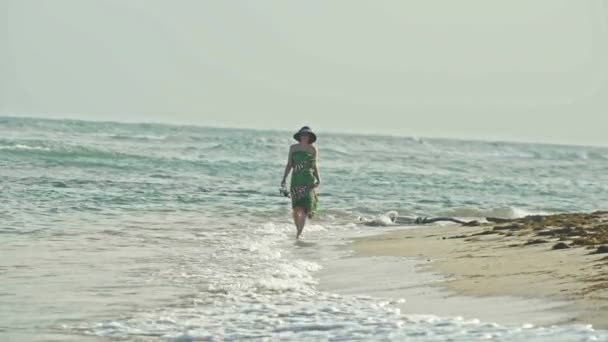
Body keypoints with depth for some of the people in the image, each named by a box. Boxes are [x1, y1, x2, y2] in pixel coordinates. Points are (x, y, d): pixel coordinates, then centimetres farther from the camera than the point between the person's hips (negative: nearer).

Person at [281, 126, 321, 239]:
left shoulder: (313, 149, 6)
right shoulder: (293, 148, 8)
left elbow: (315, 165, 12)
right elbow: (289, 165, 11)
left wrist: (318, 179, 0)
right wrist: (284, 178, 3)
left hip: (308, 181, -1)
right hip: (296, 180, 1)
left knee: (304, 207, -11)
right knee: (296, 208, -2)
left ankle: (299, 233, -8)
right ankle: (298, 229, 17)